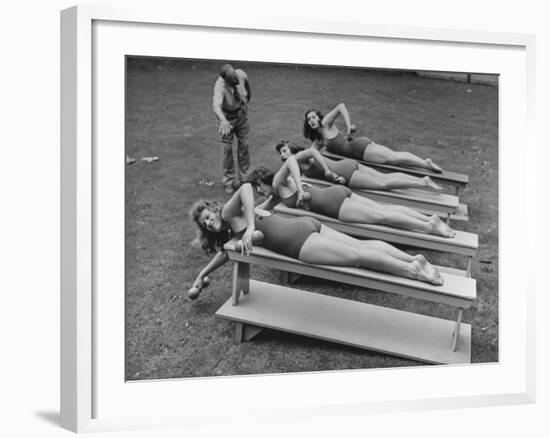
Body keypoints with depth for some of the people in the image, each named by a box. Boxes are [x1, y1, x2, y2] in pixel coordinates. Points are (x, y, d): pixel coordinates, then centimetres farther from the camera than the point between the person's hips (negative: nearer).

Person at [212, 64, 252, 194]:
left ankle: (244, 178, 25)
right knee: (227, 148, 1)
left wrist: (248, 94, 22)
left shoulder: (241, 74, -24)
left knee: (244, 146, 10)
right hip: (227, 117, -4)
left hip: (241, 113, 4)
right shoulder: (220, 86, -37)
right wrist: (223, 120, -75)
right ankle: (228, 181, 16)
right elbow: (216, 105, -55)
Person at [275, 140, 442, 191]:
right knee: (385, 177, 5)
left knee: (383, 183, -11)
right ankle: (423, 179, 0)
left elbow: (313, 150, -24)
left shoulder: (297, 158, -5)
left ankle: (423, 184, -14)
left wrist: (328, 171, -25)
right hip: (347, 164, 9)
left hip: (345, 172, -9)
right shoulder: (304, 155, 21)